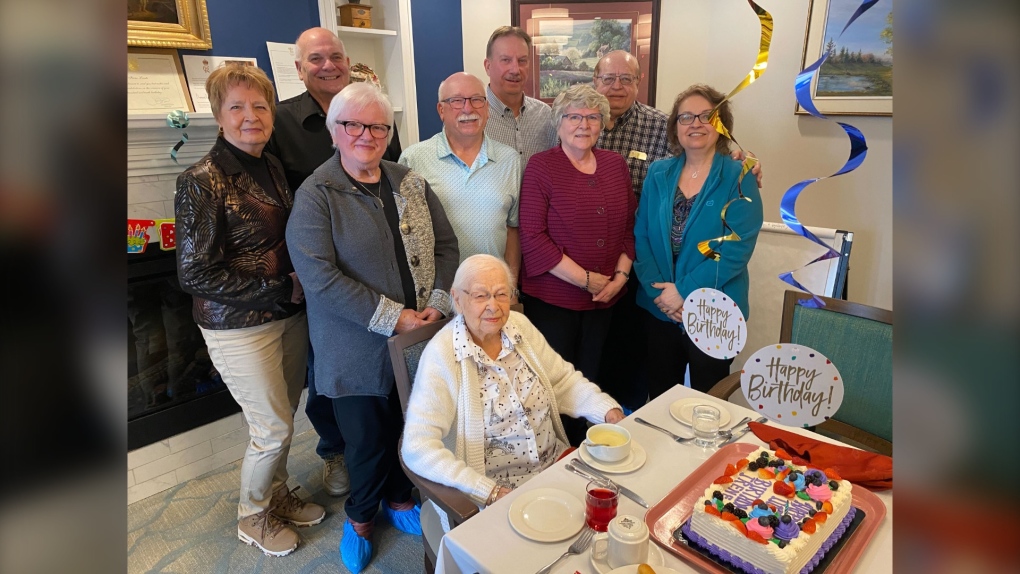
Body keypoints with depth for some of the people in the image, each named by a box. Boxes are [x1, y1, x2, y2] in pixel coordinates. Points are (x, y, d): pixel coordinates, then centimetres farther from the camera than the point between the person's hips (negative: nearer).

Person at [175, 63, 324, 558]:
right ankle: (252, 517, 33)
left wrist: (300, 282, -1)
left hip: (289, 315, 6)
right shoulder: (202, 182, -16)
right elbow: (196, 275, -18)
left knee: (281, 419, 18)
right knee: (274, 428, 5)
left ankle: (277, 496, 43)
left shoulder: (273, 168, 5)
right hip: (239, 327, -6)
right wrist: (282, 289, -17)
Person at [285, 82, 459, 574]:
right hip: (358, 349, -4)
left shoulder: (411, 184, 6)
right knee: (366, 438, 11)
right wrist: (391, 316, -21)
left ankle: (399, 499, 46)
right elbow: (319, 275, -20)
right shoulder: (315, 195, -10)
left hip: (419, 341, 4)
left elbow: (445, 244, 7)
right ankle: (361, 515, 41)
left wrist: (438, 303, -7)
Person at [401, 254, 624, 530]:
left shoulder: (519, 326, 0)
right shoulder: (441, 354, -18)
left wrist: (609, 411, -8)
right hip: (488, 494, -6)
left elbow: (563, 381, 9)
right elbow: (418, 447, -22)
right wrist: (491, 493, -27)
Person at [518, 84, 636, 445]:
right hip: (552, 298, -4)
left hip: (604, 299, 5)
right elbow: (532, 237, -14)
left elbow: (630, 226, 11)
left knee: (589, 379, 15)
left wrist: (621, 274, -4)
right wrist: (586, 280, -14)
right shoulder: (541, 166, -7)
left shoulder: (616, 165, 8)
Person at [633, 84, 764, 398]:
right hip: (658, 310, 3)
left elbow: (737, 248, -15)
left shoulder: (738, 178, -7)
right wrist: (658, 290, -12)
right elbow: (641, 236, 0)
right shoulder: (658, 173, 4)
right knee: (659, 398, 16)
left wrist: (684, 291, -18)